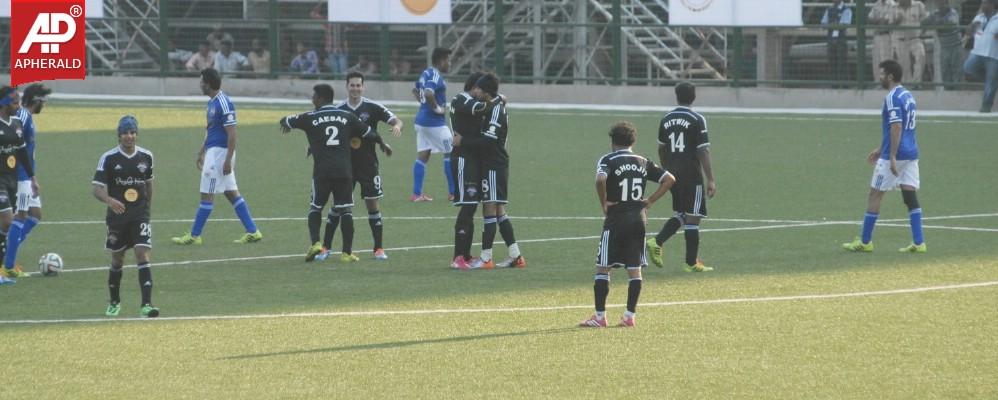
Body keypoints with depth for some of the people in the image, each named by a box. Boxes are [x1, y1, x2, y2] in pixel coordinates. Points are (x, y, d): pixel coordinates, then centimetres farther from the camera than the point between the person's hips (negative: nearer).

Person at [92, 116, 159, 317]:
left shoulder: (146, 157, 2)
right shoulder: (109, 158, -7)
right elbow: (97, 188, -12)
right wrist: (109, 200, -32)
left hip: (140, 215, 1)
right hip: (117, 215, -1)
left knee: (143, 255, -14)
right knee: (117, 260, 12)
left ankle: (146, 304, -20)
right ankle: (114, 302, 32)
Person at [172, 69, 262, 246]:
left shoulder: (223, 103, -17)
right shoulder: (212, 102, 13)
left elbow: (232, 134, -19)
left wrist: (228, 160, -22)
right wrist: (201, 152, 27)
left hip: (220, 152, -10)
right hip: (213, 151, 10)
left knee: (207, 195, -3)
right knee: (232, 193, 10)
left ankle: (194, 235, 2)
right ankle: (252, 231, 9)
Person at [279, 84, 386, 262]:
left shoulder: (310, 118, 3)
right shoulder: (347, 117, 8)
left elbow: (286, 121, 18)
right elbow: (370, 133, 15)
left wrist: (286, 123, 45)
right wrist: (382, 143, 37)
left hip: (321, 171, -1)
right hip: (344, 170, 1)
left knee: (316, 207, 15)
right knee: (345, 210, 5)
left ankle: (315, 242, -4)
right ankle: (347, 252, 1)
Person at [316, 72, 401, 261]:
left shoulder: (372, 107, -5)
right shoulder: (339, 110, 1)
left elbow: (396, 120, -7)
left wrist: (397, 125, -30)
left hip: (368, 163, -1)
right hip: (345, 164, 1)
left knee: (373, 204, 0)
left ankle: (379, 249, 9)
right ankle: (326, 247, 9)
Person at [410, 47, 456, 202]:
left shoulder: (426, 73, 11)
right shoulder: (436, 77, -18)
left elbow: (415, 90, 26)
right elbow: (428, 94, -33)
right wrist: (437, 108, -20)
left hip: (421, 119, 9)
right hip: (435, 122, -9)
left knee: (422, 155, 9)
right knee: (450, 154, 3)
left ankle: (417, 193, 7)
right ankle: (453, 192, 6)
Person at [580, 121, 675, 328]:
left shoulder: (608, 160, -5)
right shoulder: (643, 162, 10)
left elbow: (600, 180, -25)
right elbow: (669, 179, 8)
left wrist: (604, 203, -11)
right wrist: (650, 201, 8)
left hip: (616, 219, -4)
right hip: (639, 218, 4)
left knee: (603, 268, 2)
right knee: (635, 270, 8)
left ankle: (600, 316, 0)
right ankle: (630, 316, 7)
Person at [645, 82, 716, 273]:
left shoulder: (666, 120, 8)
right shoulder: (697, 120, -10)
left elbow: (661, 149, 17)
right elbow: (703, 152, -13)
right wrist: (710, 180, -11)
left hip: (673, 174, 6)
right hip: (691, 175, -6)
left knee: (680, 214, 19)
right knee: (692, 218, 1)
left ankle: (657, 242, -1)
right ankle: (692, 263, 4)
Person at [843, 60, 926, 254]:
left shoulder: (892, 98, -13)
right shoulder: (907, 96, 15)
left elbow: (896, 128, -22)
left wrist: (892, 156, -24)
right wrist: (880, 149, 29)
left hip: (896, 156, -8)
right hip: (911, 154, 8)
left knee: (875, 195, 2)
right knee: (911, 196, 5)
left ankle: (865, 242, 8)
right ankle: (918, 243, -2)